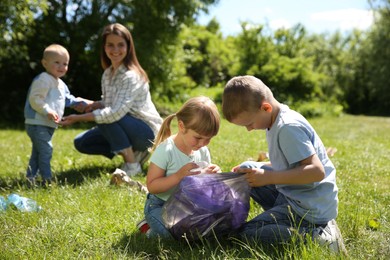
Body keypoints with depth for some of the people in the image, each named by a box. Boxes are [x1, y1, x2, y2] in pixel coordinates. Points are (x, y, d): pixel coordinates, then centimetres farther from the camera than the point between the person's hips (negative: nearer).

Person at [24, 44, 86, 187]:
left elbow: (67, 98, 31)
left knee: (37, 152, 16)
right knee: (46, 150, -15)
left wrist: (76, 102, 14)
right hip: (37, 124, -11)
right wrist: (48, 111, -30)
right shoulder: (43, 80, -15)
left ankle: (31, 178, 25)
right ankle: (47, 179, -12)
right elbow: (34, 99, -23)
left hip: (48, 125, 11)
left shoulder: (60, 84, 17)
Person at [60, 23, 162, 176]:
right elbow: (107, 104, 8)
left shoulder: (131, 76, -23)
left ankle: (132, 165, -15)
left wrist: (79, 118, -27)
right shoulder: (107, 74, 3)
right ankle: (135, 152, 7)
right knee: (81, 142, 0)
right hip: (126, 128, 8)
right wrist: (93, 104, -14)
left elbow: (115, 112, -32)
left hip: (148, 132, -8)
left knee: (106, 118, -30)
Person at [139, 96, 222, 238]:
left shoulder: (203, 151, -2)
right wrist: (179, 176, -34)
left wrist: (212, 175, -13)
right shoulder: (165, 150, -21)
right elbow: (151, 186, -22)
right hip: (160, 205, -6)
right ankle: (149, 227, 2)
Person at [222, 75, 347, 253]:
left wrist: (268, 177, -25)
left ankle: (318, 236, -11)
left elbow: (316, 171, -29)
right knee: (247, 168, 12)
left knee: (246, 234, -11)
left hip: (311, 208, -10)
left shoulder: (288, 128, -22)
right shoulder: (277, 121, 7)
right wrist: (255, 169, 5)